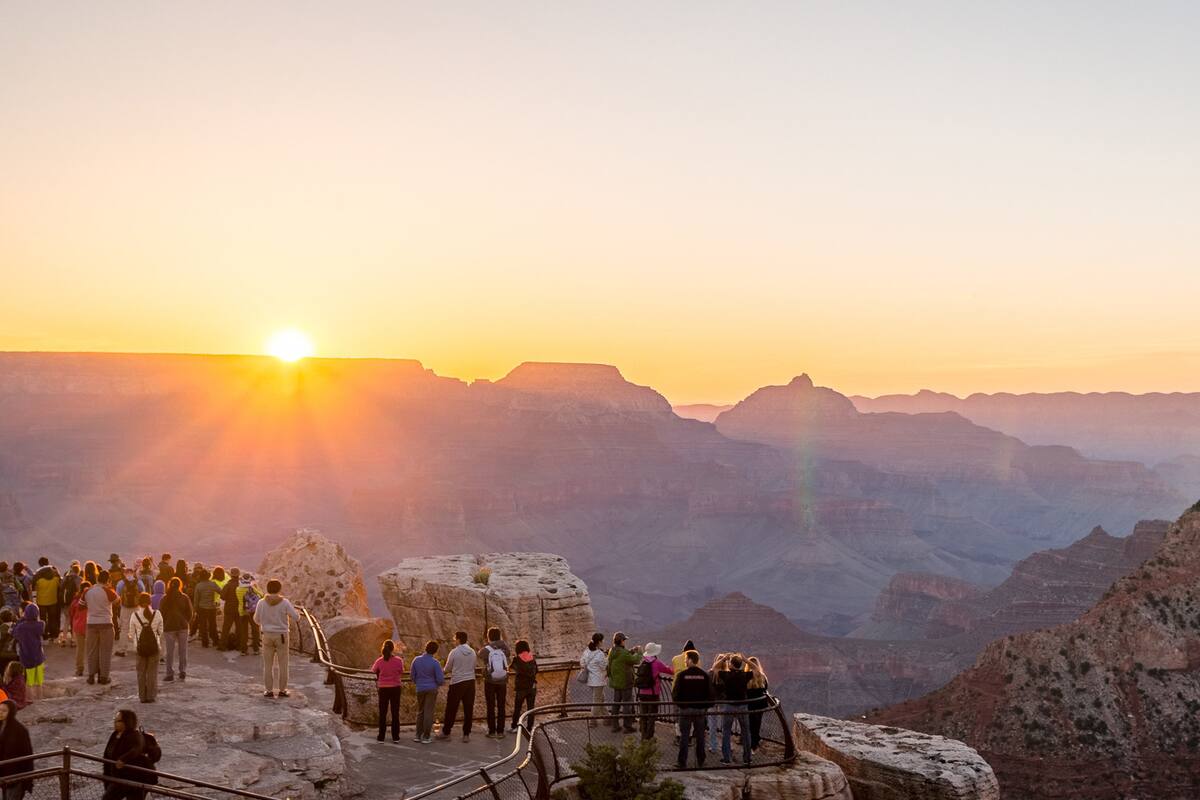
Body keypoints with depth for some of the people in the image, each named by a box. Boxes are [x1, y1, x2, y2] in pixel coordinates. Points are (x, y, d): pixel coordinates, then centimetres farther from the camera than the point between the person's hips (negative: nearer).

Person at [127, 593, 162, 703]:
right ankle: (151, 696, 8)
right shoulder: (157, 614, -3)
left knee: (141, 672, 10)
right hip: (154, 646, 0)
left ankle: (142, 696, 11)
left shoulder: (134, 616, -4)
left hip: (140, 646, 0)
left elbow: (131, 636, 1)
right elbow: (160, 632, 0)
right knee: (152, 671, 8)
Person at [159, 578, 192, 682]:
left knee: (170, 651, 4)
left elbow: (161, 613, -4)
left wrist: (163, 626, 8)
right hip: (183, 626, 2)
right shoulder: (184, 597, -3)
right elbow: (189, 613, 1)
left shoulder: (165, 598, -7)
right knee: (182, 650, 11)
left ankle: (170, 674, 3)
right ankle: (183, 672, 13)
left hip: (169, 627, -2)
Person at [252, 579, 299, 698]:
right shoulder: (285, 602, -11)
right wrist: (297, 618, 13)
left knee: (268, 665, 9)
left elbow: (256, 619, 3)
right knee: (283, 664, 8)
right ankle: (282, 690, 11)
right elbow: (296, 617, -10)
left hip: (267, 636, 1)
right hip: (282, 635, -1)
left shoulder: (262, 603, -6)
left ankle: (269, 690, 10)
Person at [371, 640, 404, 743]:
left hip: (383, 689, 0)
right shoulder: (399, 660, -11)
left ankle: (381, 737, 10)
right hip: (395, 688, 0)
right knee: (395, 713, 9)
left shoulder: (379, 661, -9)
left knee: (382, 713, 10)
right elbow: (401, 673, 2)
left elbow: (373, 671, 6)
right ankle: (395, 737, 11)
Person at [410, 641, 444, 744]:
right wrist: (440, 683, 13)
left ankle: (418, 735, 16)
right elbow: (440, 679, -11)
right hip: (432, 689, -3)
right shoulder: (434, 662, -13)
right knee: (428, 712, 0)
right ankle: (426, 737, 1)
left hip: (420, 689, 3)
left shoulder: (416, 660, -2)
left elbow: (412, 675, 8)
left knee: (420, 712, 15)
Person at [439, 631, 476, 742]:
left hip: (457, 683, -4)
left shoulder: (454, 652, -10)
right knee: (468, 709, 7)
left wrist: (450, 672, 24)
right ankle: (466, 734, 8)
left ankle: (446, 732, 17)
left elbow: (447, 669, -1)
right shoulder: (472, 652, 4)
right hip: (470, 682, 4)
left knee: (451, 708, 7)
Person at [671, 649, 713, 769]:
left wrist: (678, 704, 7)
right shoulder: (705, 675, -2)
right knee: (700, 736, 13)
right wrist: (706, 706, 11)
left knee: (684, 735, 4)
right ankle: (700, 761, 19)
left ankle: (682, 762, 4)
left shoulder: (681, 675, -10)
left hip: (685, 709, -2)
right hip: (700, 709, 2)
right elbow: (710, 693, 0)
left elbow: (675, 692, -9)